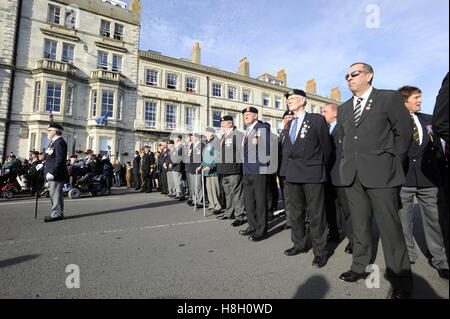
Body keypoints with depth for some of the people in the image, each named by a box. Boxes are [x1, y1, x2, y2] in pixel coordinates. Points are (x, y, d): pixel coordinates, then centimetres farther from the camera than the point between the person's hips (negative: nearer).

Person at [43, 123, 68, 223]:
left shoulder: (60, 142, -15)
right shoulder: (54, 142, 18)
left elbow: (60, 160, -22)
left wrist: (52, 172, -24)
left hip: (56, 174, -11)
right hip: (52, 173, 11)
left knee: (56, 194, -5)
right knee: (54, 194, 15)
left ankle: (57, 214, 3)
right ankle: (57, 213, 23)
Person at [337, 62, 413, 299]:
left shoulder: (389, 98, 3)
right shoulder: (343, 109, 17)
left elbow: (404, 132, 1)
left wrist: (393, 164, 1)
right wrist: (349, 162, 12)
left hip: (380, 173, -4)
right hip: (352, 174, 5)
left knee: (390, 227, 0)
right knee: (359, 225, 12)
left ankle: (401, 281, 14)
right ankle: (360, 268, 24)